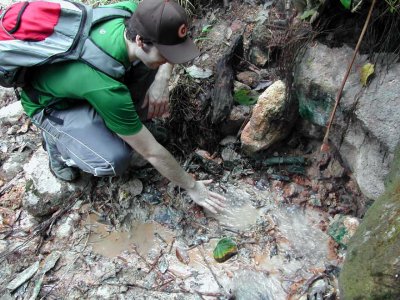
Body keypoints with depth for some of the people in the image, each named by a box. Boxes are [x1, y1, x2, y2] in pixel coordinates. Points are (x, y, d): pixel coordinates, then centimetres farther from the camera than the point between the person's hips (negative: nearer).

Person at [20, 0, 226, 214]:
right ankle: (56, 140, 1)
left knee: (152, 64, -14)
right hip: (51, 104, -6)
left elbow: (170, 41, -4)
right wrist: (191, 187, -17)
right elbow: (152, 152, -30)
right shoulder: (106, 87, -41)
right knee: (115, 159, -31)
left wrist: (161, 80, -23)